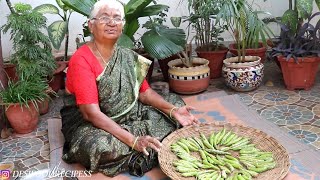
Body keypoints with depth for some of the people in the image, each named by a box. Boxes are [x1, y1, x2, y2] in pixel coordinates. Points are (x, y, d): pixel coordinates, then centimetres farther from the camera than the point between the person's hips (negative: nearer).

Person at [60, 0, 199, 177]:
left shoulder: (128, 57, 0)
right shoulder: (81, 60, -21)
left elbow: (145, 92, 5)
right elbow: (91, 113, -28)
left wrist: (173, 110, -13)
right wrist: (133, 140, -35)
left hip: (127, 116, 7)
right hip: (88, 124, -6)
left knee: (174, 102, 4)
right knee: (103, 147, -39)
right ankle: (151, 153, -12)